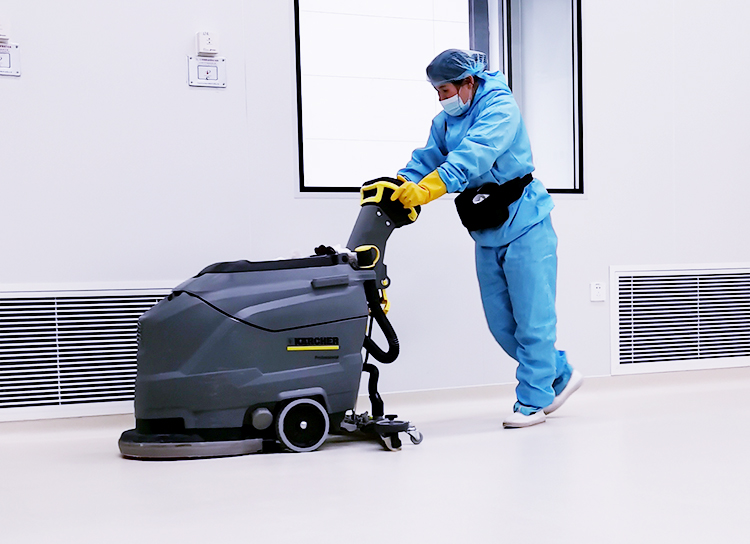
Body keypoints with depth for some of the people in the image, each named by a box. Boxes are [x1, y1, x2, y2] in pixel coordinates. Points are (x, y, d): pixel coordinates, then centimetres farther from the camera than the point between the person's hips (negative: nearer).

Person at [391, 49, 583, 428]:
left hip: (525, 228, -8)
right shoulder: (445, 120, 11)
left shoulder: (500, 108, -15)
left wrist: (428, 187, -42)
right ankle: (560, 376, 26)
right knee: (502, 324, 9)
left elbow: (475, 155, -31)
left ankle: (532, 400, 6)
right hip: (486, 237, 8)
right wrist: (398, 186, -19)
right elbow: (425, 159, 2)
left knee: (532, 318, -3)